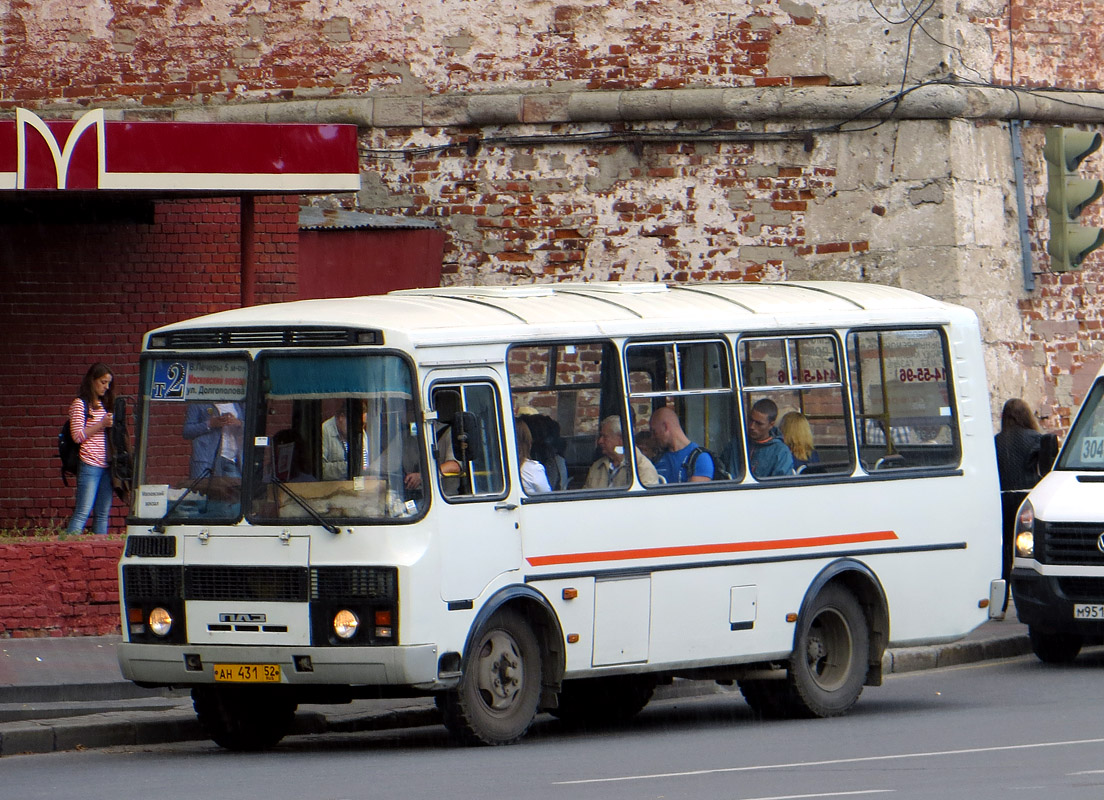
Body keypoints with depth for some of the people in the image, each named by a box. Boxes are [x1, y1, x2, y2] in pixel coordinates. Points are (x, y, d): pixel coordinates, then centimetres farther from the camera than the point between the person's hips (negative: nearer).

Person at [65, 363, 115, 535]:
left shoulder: (104, 405, 19)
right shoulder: (79, 404, -2)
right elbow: (77, 436, -10)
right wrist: (102, 425, -12)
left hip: (106, 466, 7)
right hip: (89, 465, -7)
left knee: (103, 514, 4)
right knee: (83, 513, -12)